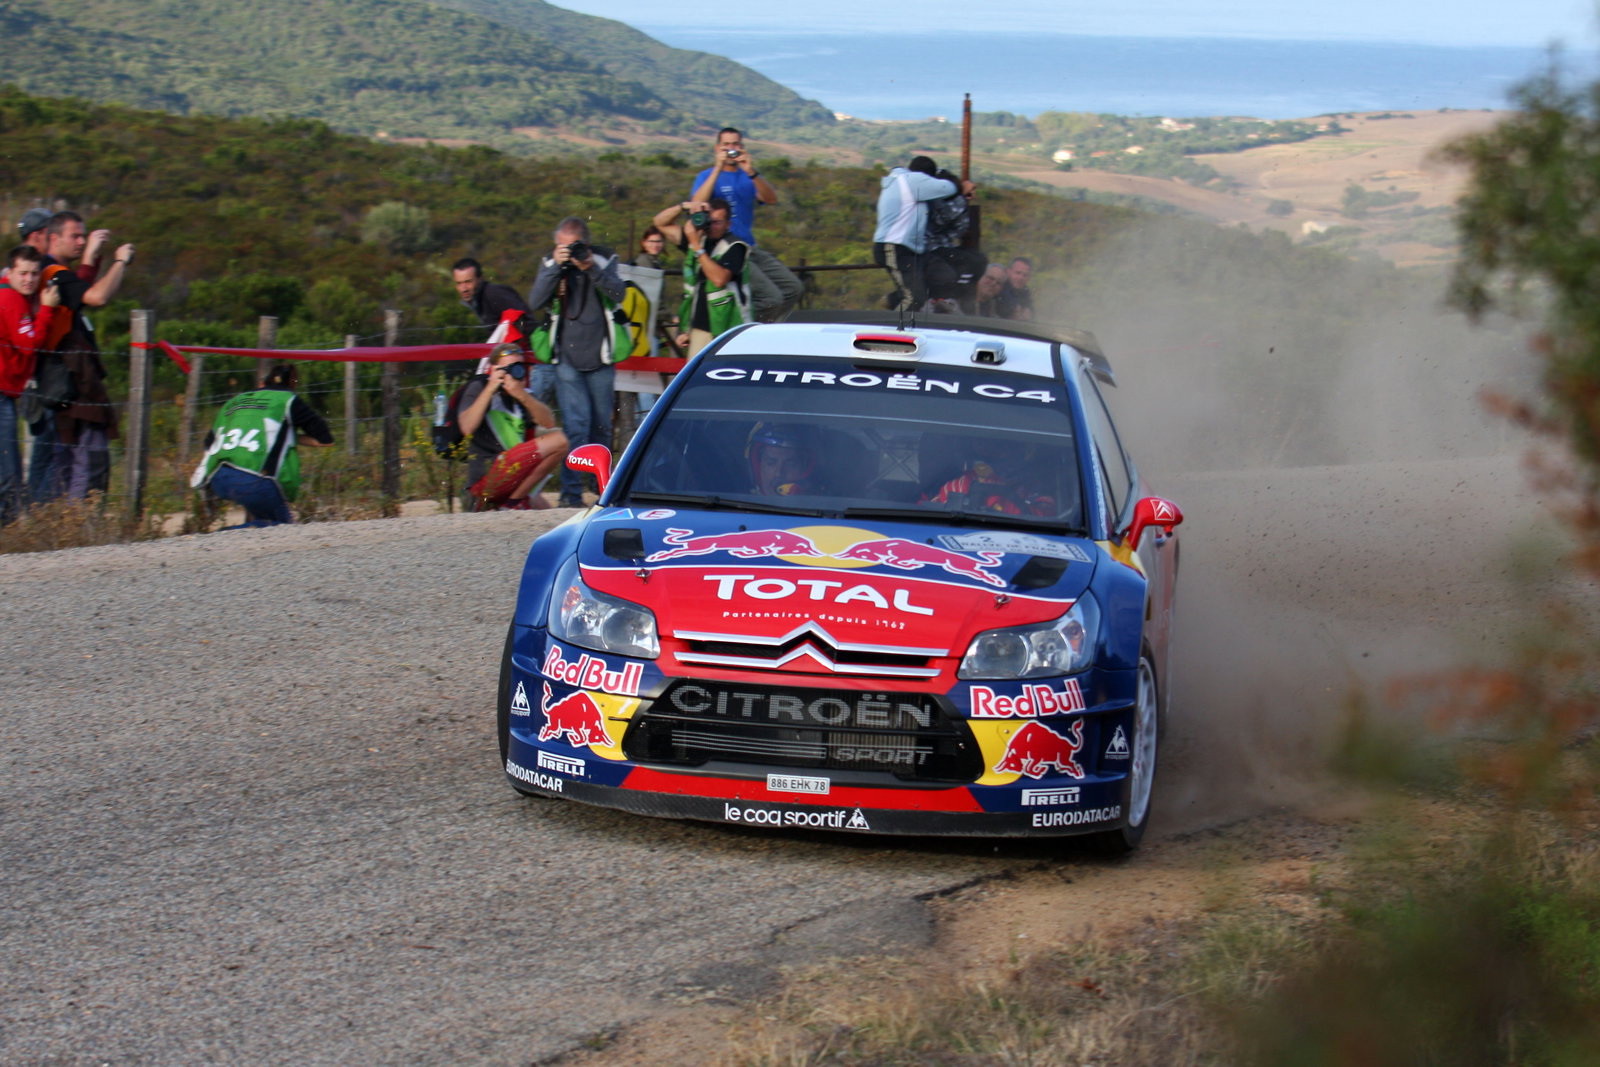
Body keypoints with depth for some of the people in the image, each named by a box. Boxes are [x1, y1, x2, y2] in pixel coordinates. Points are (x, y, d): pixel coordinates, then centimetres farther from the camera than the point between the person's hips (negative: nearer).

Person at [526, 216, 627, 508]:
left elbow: (617, 293, -12)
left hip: (600, 356, 1)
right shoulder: (550, 264, 5)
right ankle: (571, 493, -13)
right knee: (575, 425, -12)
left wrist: (591, 269, -24)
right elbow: (535, 301, -8)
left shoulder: (603, 262, 3)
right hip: (567, 358, -1)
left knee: (601, 426, 10)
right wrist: (555, 267, -18)